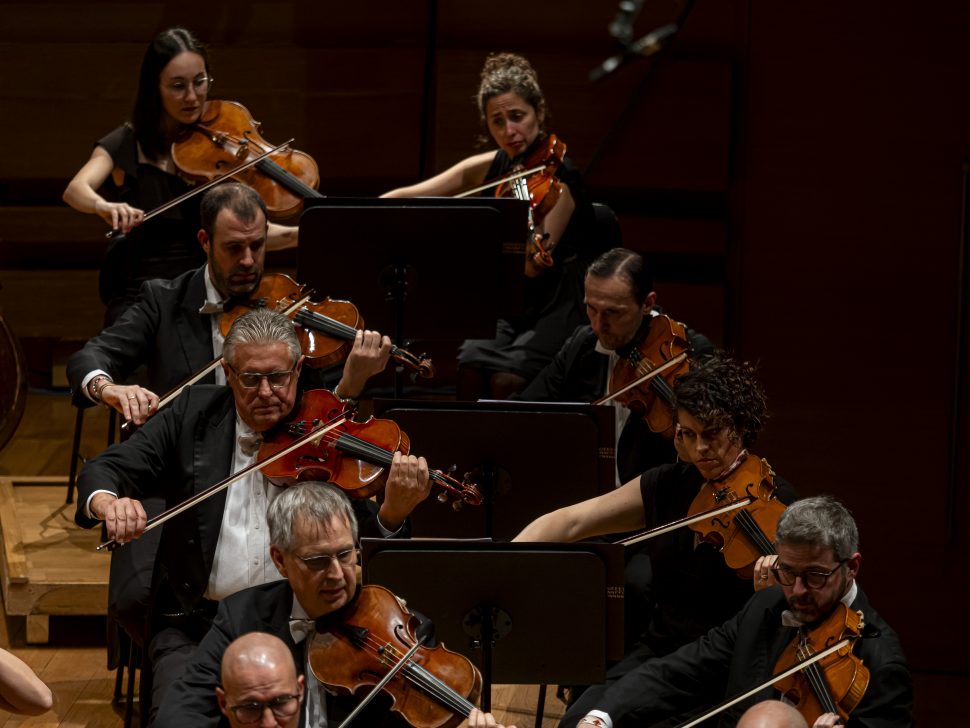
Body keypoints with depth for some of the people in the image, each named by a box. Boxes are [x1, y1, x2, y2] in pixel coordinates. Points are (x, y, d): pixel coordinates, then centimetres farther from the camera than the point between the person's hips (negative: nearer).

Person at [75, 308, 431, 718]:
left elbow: (363, 540, -3)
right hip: (196, 622, 1)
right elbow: (105, 470, 3)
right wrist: (109, 504, -22)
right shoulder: (193, 414, 4)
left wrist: (394, 510, -27)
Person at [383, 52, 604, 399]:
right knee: (471, 364, -24)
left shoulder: (559, 177, -15)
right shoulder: (490, 168, 2)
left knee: (507, 377, -29)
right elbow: (407, 197, 5)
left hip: (563, 305, -5)